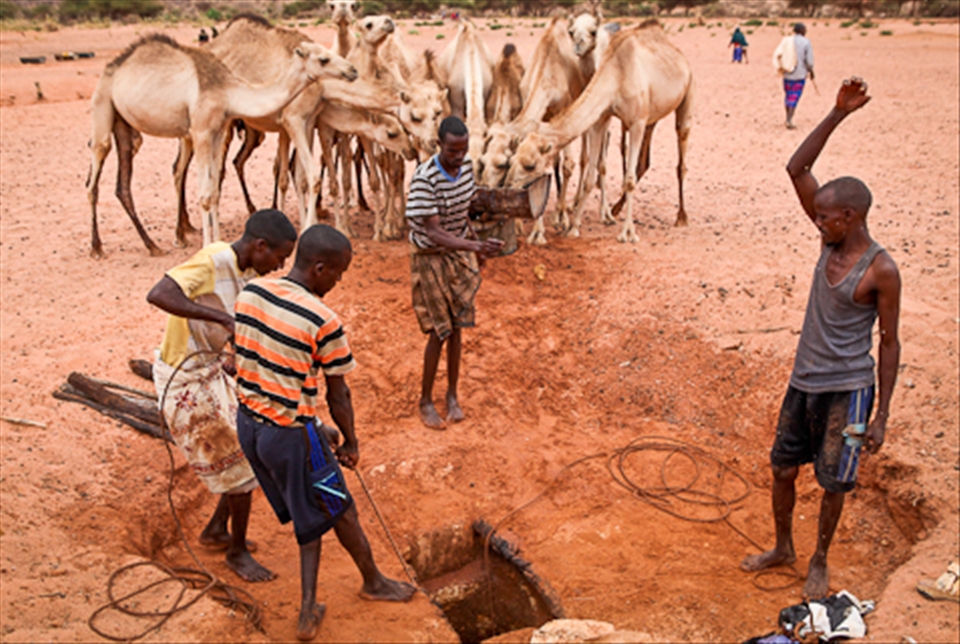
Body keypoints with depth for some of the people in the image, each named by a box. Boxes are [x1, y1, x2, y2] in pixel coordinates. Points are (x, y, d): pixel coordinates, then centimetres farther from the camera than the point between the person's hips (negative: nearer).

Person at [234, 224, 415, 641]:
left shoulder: (249, 293, -3)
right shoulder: (323, 322, -24)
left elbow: (248, 360, 9)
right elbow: (338, 396, -13)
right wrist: (351, 442, 7)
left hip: (248, 422, 7)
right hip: (291, 435, -7)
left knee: (310, 514, 22)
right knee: (339, 512, 18)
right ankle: (374, 583, 42)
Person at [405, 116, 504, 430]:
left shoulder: (467, 166, -5)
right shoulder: (424, 179, -27)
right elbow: (434, 233, -30)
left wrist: (476, 249, 15)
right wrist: (474, 246, -42)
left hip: (459, 254, 6)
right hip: (431, 258, -6)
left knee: (456, 327, 11)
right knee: (440, 330, -1)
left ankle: (452, 396, 26)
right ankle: (425, 401, 17)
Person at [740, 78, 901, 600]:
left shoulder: (881, 271, -15)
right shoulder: (832, 241, 0)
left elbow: (889, 344, -9)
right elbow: (797, 169, -4)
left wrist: (881, 415, -8)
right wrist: (838, 114, -13)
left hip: (846, 390, -6)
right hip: (803, 383, 6)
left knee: (833, 483, 8)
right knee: (782, 469, 15)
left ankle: (819, 562, 30)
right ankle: (783, 549, 36)